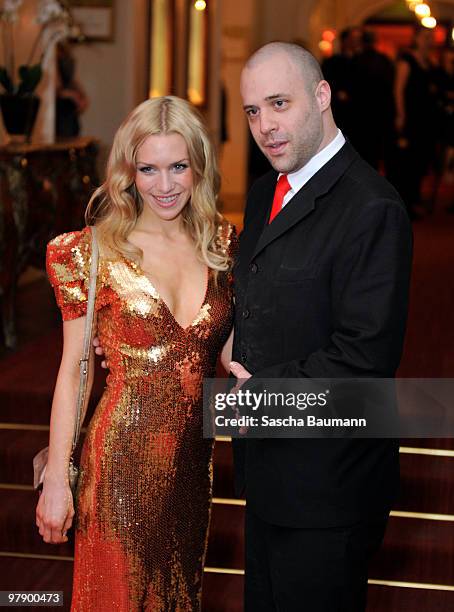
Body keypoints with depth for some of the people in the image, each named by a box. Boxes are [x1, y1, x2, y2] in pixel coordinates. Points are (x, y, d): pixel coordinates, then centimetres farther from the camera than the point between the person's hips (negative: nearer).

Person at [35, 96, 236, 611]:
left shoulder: (221, 244, 2)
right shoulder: (96, 251, -9)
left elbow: (227, 347, 10)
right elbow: (72, 369, -7)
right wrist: (56, 480, -9)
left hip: (193, 453, 4)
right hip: (124, 455, -4)